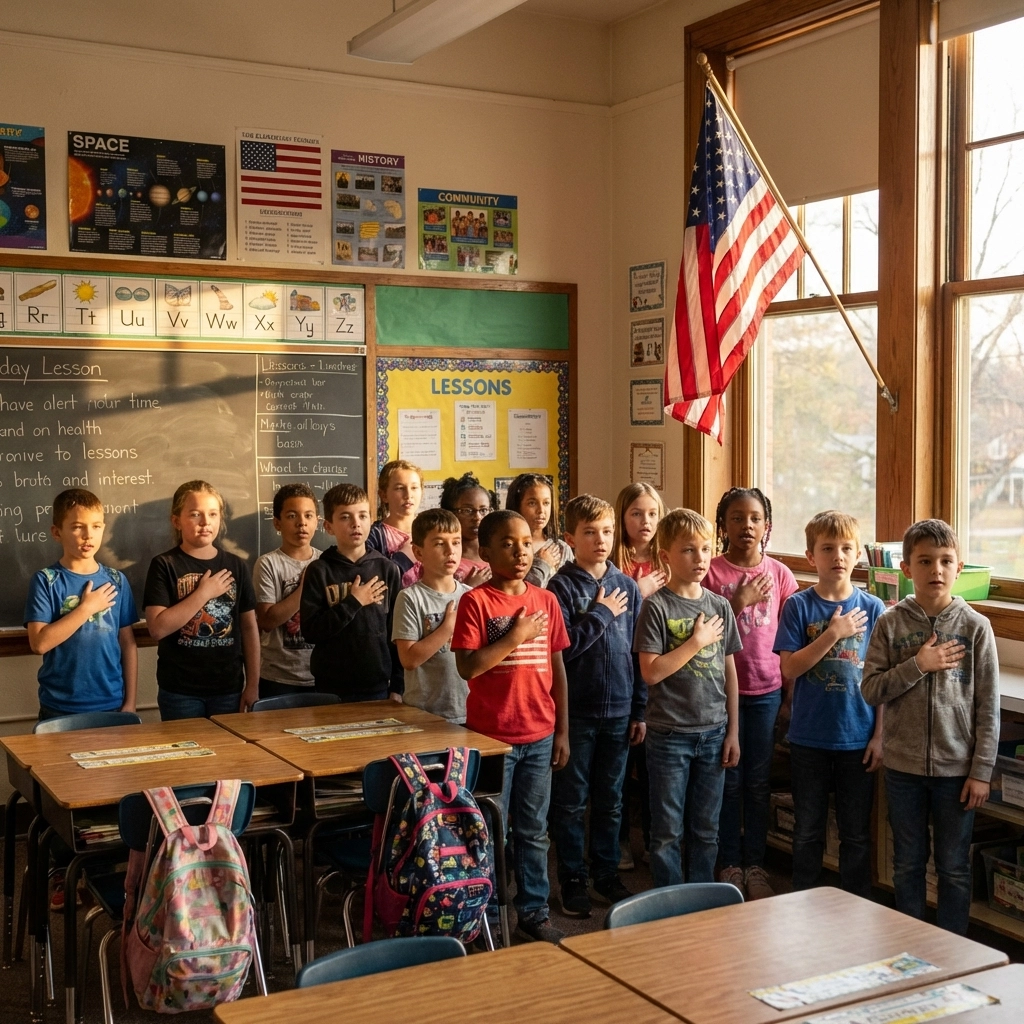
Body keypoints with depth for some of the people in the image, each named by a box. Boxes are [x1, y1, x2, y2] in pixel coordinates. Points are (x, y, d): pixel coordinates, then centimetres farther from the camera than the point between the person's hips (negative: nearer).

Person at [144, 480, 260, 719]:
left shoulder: (236, 566, 4)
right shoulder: (165, 566, -5)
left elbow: (250, 628, 7)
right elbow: (158, 628, -15)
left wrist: (253, 685, 3)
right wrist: (203, 593, -15)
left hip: (229, 689, 3)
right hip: (180, 692, -3)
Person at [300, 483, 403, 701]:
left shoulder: (387, 569, 2)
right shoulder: (319, 571, -3)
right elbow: (310, 630, -11)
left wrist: (397, 686, 1)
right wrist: (353, 603, -14)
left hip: (378, 686, 2)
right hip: (332, 689, -1)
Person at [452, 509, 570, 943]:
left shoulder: (546, 601, 5)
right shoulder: (476, 601, -9)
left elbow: (557, 668, 8)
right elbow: (467, 667, -18)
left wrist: (562, 730, 7)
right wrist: (516, 637, -17)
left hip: (539, 736, 4)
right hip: (491, 736, -4)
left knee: (533, 830, 14)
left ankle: (534, 912, 26)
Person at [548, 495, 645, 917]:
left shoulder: (627, 587, 5)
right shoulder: (562, 587, -7)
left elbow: (638, 651, 8)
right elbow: (562, 648, -16)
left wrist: (640, 710, 7)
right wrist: (601, 614, -14)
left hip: (618, 711, 4)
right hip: (576, 712, -4)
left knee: (610, 802, 14)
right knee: (570, 802, 7)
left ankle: (607, 875, 27)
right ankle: (572, 879, 19)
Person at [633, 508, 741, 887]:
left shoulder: (720, 606, 5)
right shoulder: (657, 606, -9)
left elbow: (729, 672, 9)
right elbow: (651, 672, -16)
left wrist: (733, 731, 7)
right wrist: (697, 641, -15)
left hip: (713, 732, 4)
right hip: (669, 733, -4)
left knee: (706, 829, 14)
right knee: (667, 831, 7)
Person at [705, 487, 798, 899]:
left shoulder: (778, 573, 3)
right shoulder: (711, 572, -5)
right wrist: (737, 604, -17)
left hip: (766, 690, 2)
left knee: (759, 781, 9)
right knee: (729, 780, 6)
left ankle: (755, 865, 21)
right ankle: (730, 864, 19)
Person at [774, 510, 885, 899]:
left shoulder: (872, 608, -1)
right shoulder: (798, 606, -4)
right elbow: (790, 668, -11)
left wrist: (879, 735, -4)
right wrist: (833, 634, -19)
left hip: (858, 737, 0)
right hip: (809, 736, 0)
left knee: (856, 832, 10)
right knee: (808, 829, 12)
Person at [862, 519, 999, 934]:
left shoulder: (975, 627, -5)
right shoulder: (891, 624, -3)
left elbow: (988, 707, -4)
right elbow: (871, 690, -6)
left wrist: (981, 771, -7)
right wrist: (918, 665, -18)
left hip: (956, 767, -1)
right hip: (903, 765, 1)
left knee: (954, 868, 10)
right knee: (907, 864, 14)